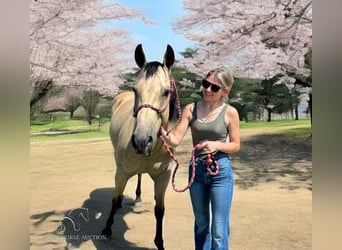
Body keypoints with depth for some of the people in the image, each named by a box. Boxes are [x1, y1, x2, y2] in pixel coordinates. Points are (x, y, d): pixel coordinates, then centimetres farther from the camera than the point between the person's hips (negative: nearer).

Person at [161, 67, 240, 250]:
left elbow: (236, 145, -1)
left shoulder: (230, 113, -7)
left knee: (219, 230, 1)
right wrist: (163, 133, -27)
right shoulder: (191, 109, -2)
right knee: (201, 224, 20)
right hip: (196, 170, 3)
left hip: (221, 171, -3)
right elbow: (175, 140, -6)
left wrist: (216, 145, -20)